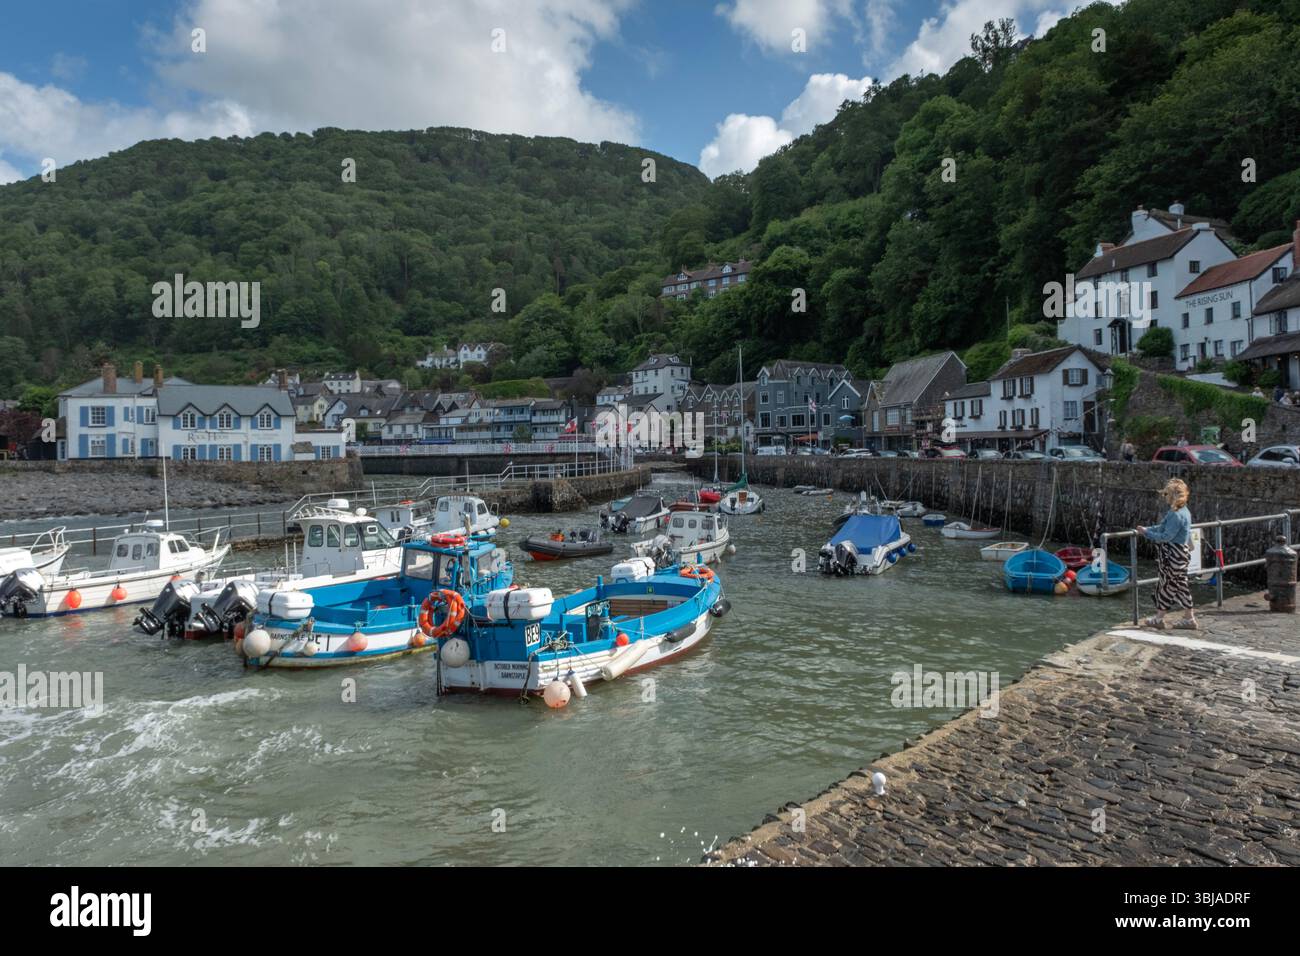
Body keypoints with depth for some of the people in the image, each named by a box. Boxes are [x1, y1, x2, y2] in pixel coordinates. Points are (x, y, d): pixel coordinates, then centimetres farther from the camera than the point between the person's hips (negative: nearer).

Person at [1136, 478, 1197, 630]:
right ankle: (1189, 618, 20)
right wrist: (1147, 530, 11)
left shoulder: (1176, 515, -23)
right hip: (1180, 553, 10)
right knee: (1180, 585, 14)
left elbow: (1166, 536, -24)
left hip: (1173, 556, -10)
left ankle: (1158, 618, 13)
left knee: (1168, 585, 2)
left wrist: (1147, 533, -17)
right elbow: (1163, 527, 17)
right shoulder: (1183, 511, 10)